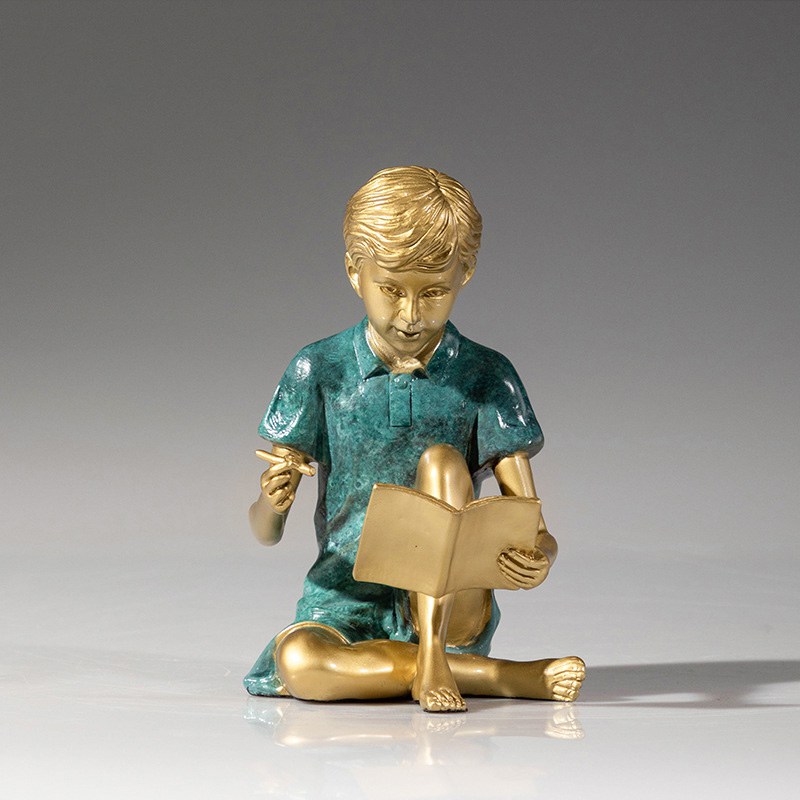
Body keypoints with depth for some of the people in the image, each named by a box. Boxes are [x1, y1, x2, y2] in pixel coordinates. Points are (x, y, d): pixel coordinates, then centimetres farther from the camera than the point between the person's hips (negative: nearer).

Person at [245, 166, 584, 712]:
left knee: (440, 460, -23)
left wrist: (539, 555, -30)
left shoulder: (485, 376, -1)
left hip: (452, 607, -1)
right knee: (296, 660, -33)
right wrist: (274, 501, -25)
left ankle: (433, 653, -28)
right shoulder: (319, 371, 0)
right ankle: (511, 678, -22)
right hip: (346, 604, 1)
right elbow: (265, 532, 0)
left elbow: (529, 521, -5)